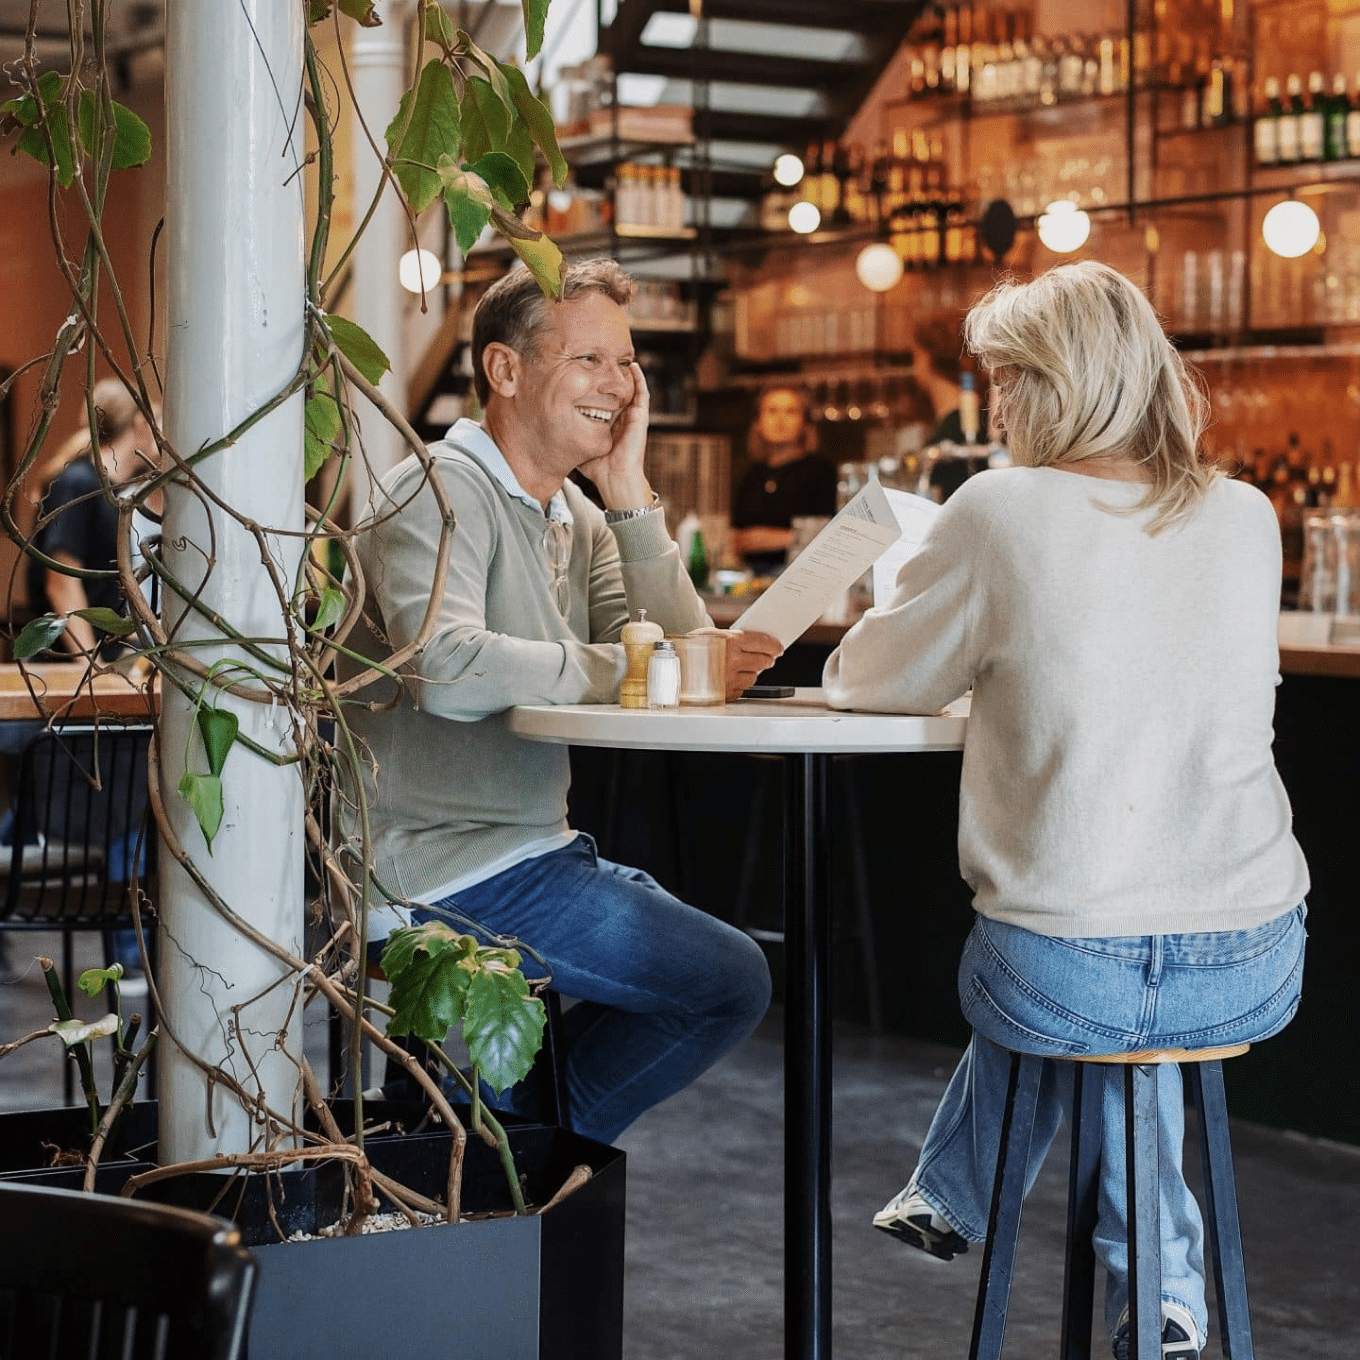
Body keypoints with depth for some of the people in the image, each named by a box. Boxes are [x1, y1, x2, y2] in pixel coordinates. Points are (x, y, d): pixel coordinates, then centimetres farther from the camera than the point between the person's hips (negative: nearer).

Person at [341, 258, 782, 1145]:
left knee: (731, 959, 17)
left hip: (536, 852, 10)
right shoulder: (441, 491, -12)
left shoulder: (576, 516, 14)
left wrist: (630, 496, -3)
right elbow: (446, 665, -30)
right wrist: (624, 668, -24)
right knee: (731, 982, -13)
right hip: (447, 873, -10)